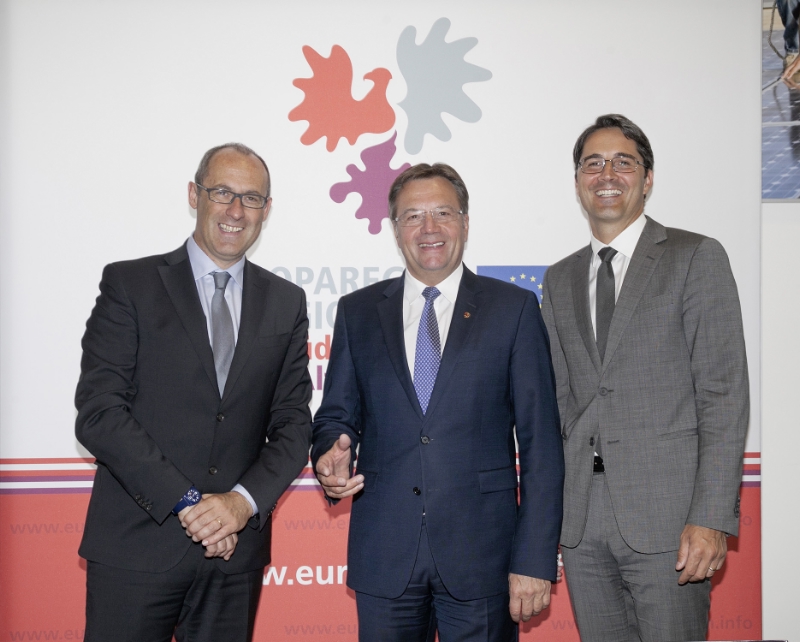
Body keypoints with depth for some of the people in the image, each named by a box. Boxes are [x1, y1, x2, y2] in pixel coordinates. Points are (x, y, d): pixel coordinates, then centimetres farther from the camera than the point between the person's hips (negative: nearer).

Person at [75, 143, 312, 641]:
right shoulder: (130, 284, -1)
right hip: (136, 545, -2)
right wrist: (185, 502, -14)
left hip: (235, 549, 3)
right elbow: (98, 412, -9)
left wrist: (245, 501, -10)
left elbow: (293, 422, 6)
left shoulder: (287, 303, 9)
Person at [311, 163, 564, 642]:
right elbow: (338, 414, 14)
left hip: (481, 554, -2)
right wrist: (331, 456, -10)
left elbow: (540, 440, -2)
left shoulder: (514, 308, 1)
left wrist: (536, 559, -8)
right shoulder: (358, 312, 9)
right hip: (384, 556, 2)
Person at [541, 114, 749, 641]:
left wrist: (712, 518, -14)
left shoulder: (697, 258, 0)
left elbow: (724, 396, -6)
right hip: (581, 519, 5)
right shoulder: (559, 280, 16)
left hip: (667, 517, -4)